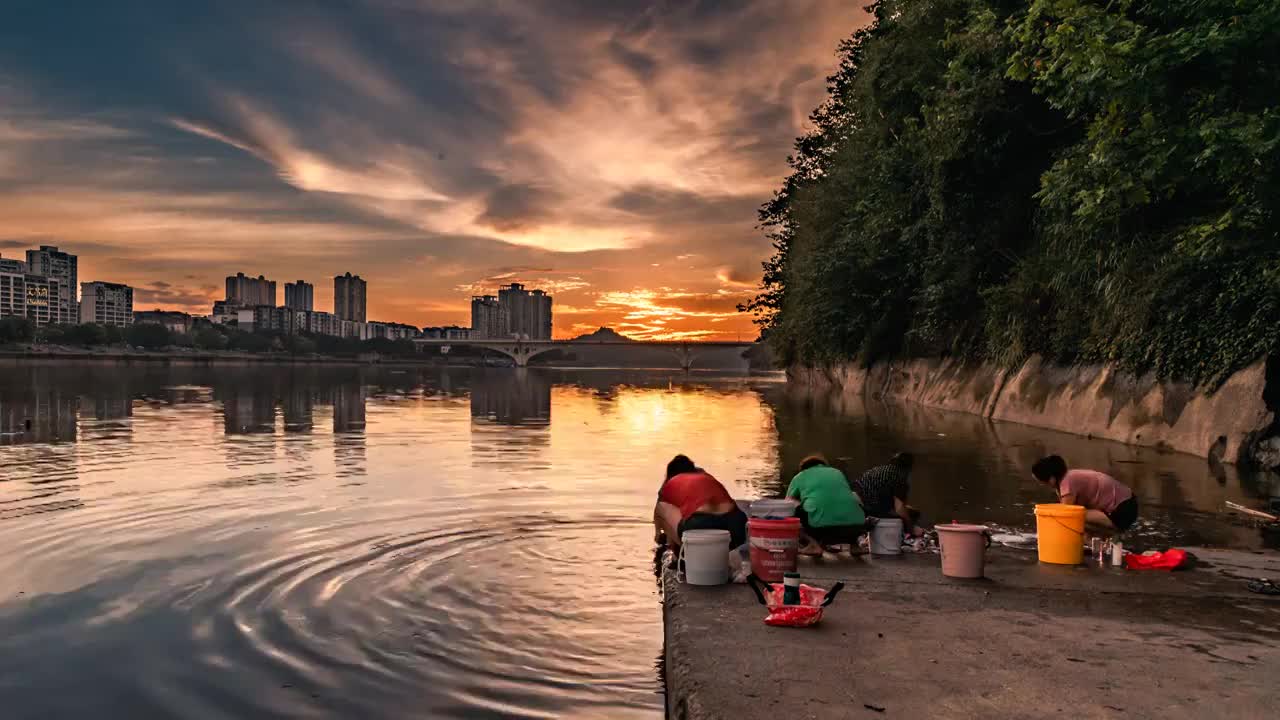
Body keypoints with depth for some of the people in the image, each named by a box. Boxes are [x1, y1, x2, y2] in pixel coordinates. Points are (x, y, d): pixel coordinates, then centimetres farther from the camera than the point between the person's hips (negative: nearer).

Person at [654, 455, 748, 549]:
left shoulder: (671, 484, 24)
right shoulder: (707, 476, 34)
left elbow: (658, 509, 44)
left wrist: (658, 533, 64)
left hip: (700, 526, -4)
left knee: (662, 507, 19)